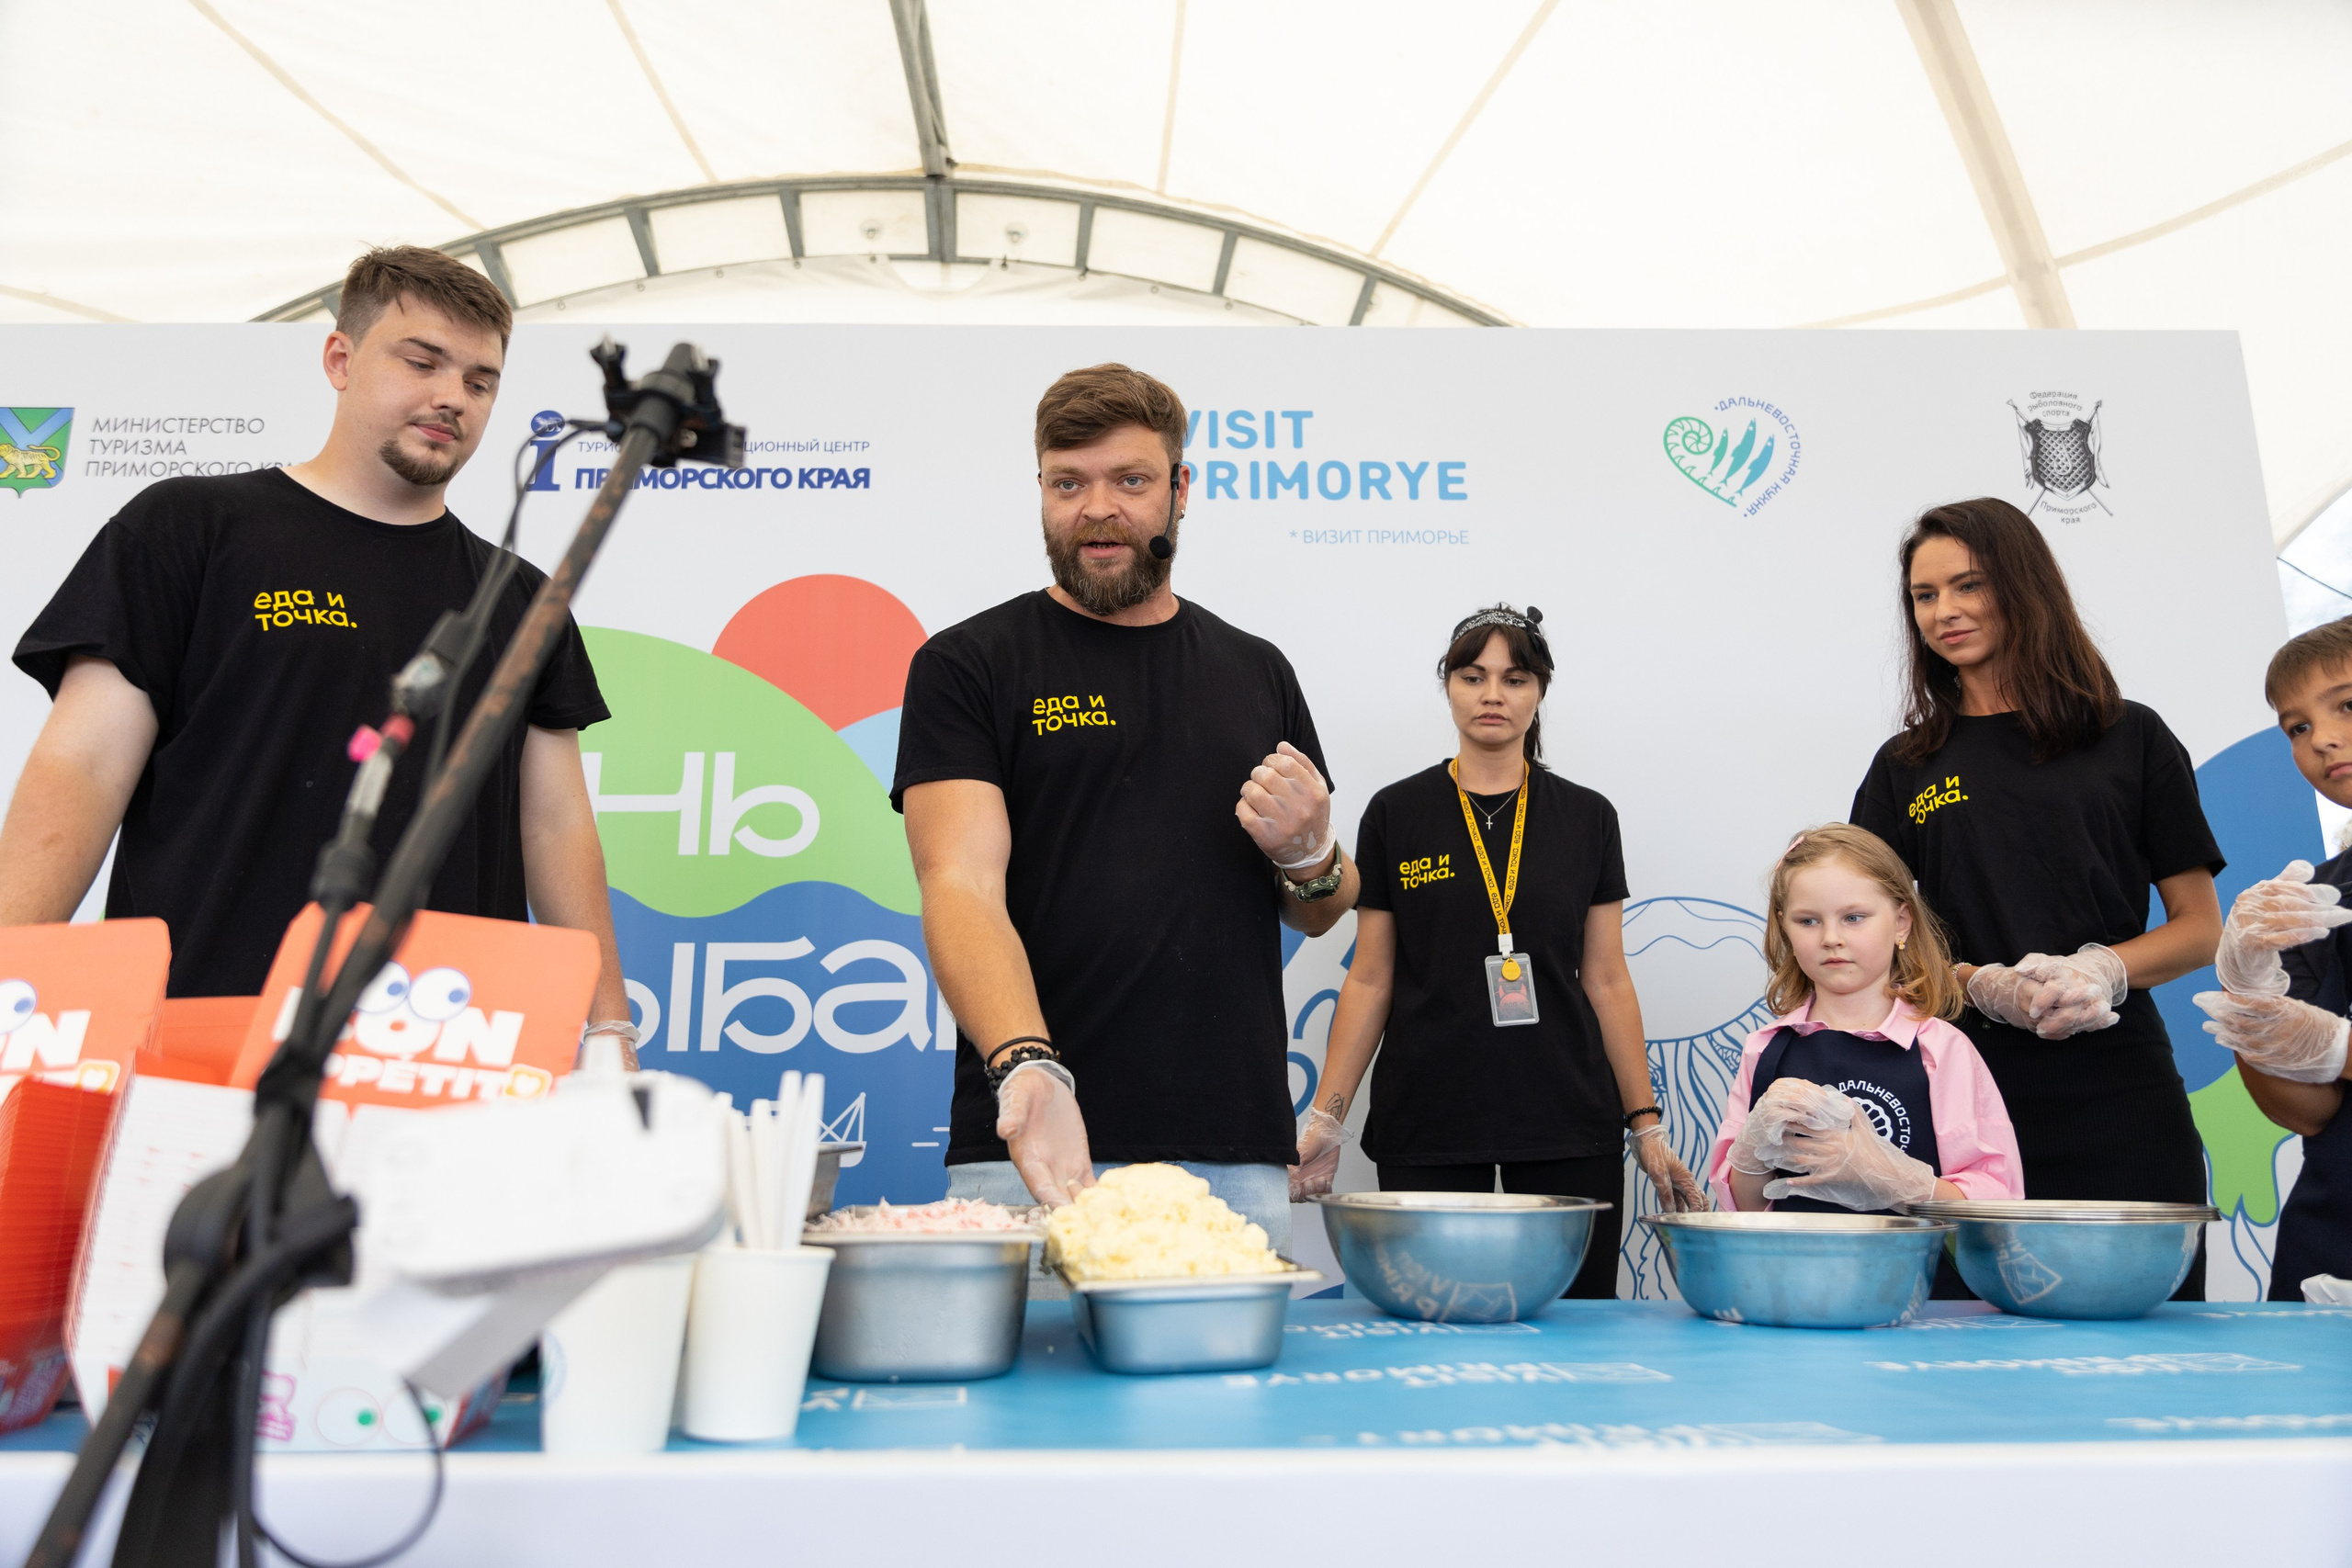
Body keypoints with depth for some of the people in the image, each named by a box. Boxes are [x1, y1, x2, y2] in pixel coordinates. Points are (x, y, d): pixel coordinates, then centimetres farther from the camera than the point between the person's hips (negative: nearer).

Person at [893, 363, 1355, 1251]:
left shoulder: (1256, 671, 14)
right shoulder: (966, 665, 1)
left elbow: (1319, 914, 19)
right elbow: (961, 884, -12)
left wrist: (1305, 854, -5)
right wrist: (1026, 1064, -29)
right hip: (1032, 1152, -3)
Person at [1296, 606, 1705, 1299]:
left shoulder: (1587, 817, 6)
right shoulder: (1396, 813, 3)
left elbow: (1607, 980, 8)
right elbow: (1369, 980, 4)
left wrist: (1646, 1124, 5)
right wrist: (1325, 1117, -1)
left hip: (1567, 1122, 1)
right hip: (1426, 1129, -1)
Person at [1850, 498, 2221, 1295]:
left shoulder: (2130, 739, 8)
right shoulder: (1905, 768, 11)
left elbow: (2201, 928, 7)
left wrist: (2101, 970, -12)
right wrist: (1985, 987, -12)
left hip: (2117, 1094, 0)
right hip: (1964, 1090, 1)